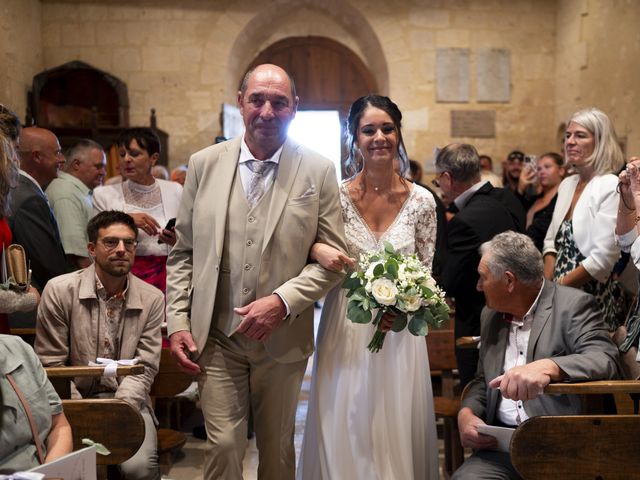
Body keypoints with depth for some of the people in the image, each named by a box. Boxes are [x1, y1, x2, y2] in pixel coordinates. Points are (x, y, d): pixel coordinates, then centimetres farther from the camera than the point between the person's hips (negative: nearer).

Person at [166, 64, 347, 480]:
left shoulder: (318, 171, -3)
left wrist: (283, 301, -15)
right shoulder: (205, 164, 2)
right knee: (223, 446, 0)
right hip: (215, 337, 0)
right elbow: (183, 253, 6)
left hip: (284, 339, 0)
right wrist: (178, 322, -1)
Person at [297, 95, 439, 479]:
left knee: (398, 432, 10)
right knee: (344, 433, 8)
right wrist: (316, 249, -20)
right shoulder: (336, 196, -5)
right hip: (346, 330, 0)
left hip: (400, 334, 1)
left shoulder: (421, 201, -2)